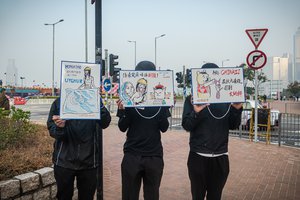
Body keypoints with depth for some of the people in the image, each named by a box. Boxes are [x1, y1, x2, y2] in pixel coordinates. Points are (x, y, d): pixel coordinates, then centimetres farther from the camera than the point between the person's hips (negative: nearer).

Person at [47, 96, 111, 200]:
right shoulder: (59, 102, 1)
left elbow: (105, 123, -14)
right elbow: (51, 129, -2)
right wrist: (59, 127, -25)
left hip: (88, 161, 0)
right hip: (64, 160, 0)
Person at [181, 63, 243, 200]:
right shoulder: (192, 99, -2)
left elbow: (233, 126, 6)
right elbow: (186, 126, -8)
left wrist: (237, 109, -10)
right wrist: (196, 112, -26)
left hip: (220, 157, 2)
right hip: (198, 156, -2)